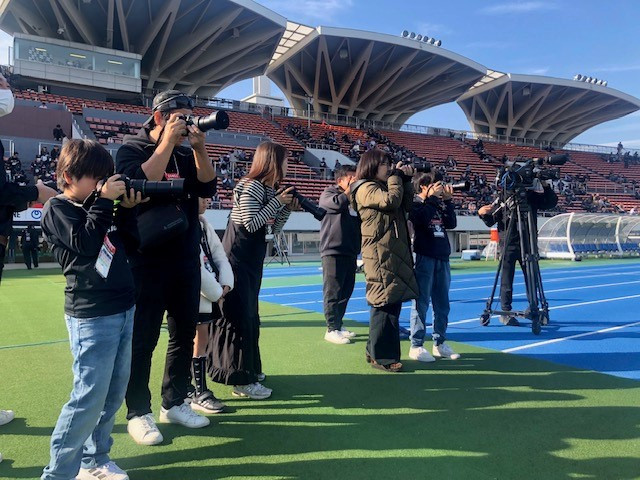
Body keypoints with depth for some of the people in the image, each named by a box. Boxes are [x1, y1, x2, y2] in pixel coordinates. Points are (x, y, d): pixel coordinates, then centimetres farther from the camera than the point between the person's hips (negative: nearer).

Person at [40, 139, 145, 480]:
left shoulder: (98, 205, 16)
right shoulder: (57, 210, -4)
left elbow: (132, 242, 17)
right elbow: (86, 243, -20)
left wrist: (127, 209, 4)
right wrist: (104, 201, -16)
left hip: (123, 310, 8)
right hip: (92, 315, -8)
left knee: (114, 392, 12)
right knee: (90, 396, -6)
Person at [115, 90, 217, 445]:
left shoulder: (186, 154, 12)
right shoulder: (132, 148, -2)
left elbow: (207, 188, 0)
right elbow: (141, 184, -20)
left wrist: (198, 147, -9)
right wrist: (167, 142, -16)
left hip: (186, 257, 6)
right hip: (147, 259, -5)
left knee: (185, 334, 11)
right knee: (143, 339, 1)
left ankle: (174, 403, 26)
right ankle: (138, 412, 15)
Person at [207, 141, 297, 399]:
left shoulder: (270, 189, 11)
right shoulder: (251, 186, -14)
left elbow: (272, 230, 14)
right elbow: (251, 223, -23)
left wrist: (287, 208, 2)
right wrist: (277, 202, -16)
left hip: (252, 261, 10)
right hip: (237, 259, -10)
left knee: (250, 315, 16)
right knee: (240, 316, -7)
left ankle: (248, 368, 28)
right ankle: (241, 380, -2)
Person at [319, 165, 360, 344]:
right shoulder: (328, 193, -1)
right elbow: (338, 203, -22)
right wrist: (351, 188, -8)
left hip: (350, 251, 8)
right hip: (333, 251, -7)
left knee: (346, 290, 12)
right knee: (333, 291, -5)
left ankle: (338, 324, 24)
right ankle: (332, 329, 1)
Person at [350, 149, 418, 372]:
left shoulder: (383, 186, 21)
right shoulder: (365, 188, -7)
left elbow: (406, 205, 17)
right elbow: (391, 201, -21)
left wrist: (406, 180, 9)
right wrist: (396, 176, -7)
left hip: (395, 253, 10)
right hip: (380, 254, -10)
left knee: (392, 301, 12)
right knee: (385, 303, -8)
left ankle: (376, 350, 21)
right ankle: (381, 356, 0)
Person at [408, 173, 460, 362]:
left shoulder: (439, 204, 16)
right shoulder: (415, 204, -1)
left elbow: (451, 224, 6)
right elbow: (420, 219, -20)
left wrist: (448, 200, 2)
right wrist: (430, 198, -17)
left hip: (442, 258, 7)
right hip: (424, 257, -7)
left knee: (442, 304, 10)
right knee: (421, 302, -6)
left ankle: (440, 343, 20)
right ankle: (416, 346, 0)